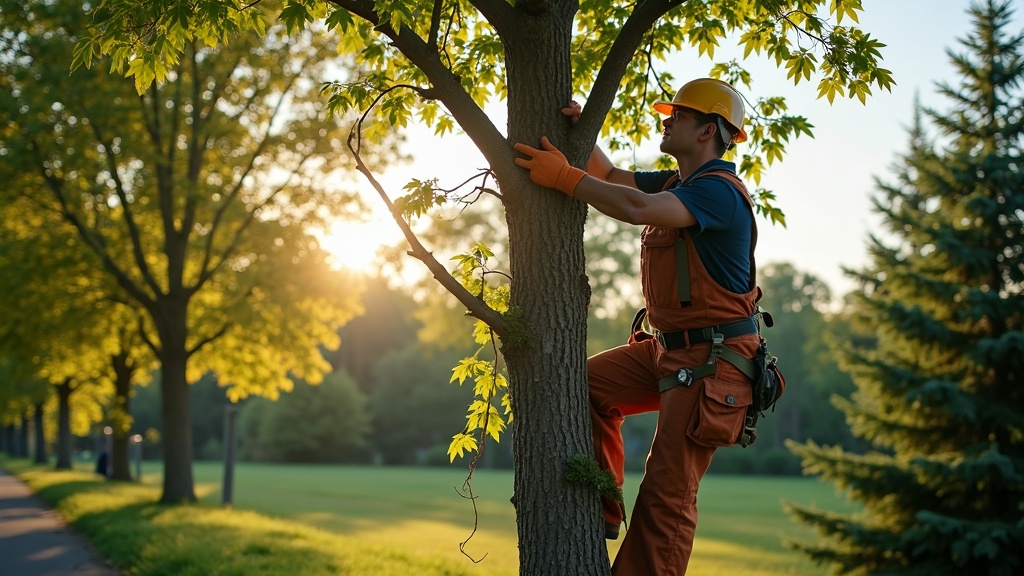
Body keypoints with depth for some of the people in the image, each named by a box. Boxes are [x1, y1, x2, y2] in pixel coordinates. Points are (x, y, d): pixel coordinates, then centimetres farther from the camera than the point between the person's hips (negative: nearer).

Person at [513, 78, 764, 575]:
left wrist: (562, 176, -26)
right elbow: (612, 176, 24)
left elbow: (636, 208, -34)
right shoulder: (675, 183, 15)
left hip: (713, 359, -10)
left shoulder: (718, 191, -18)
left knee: (667, 494, -9)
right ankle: (602, 510, 11)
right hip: (668, 348, 10)